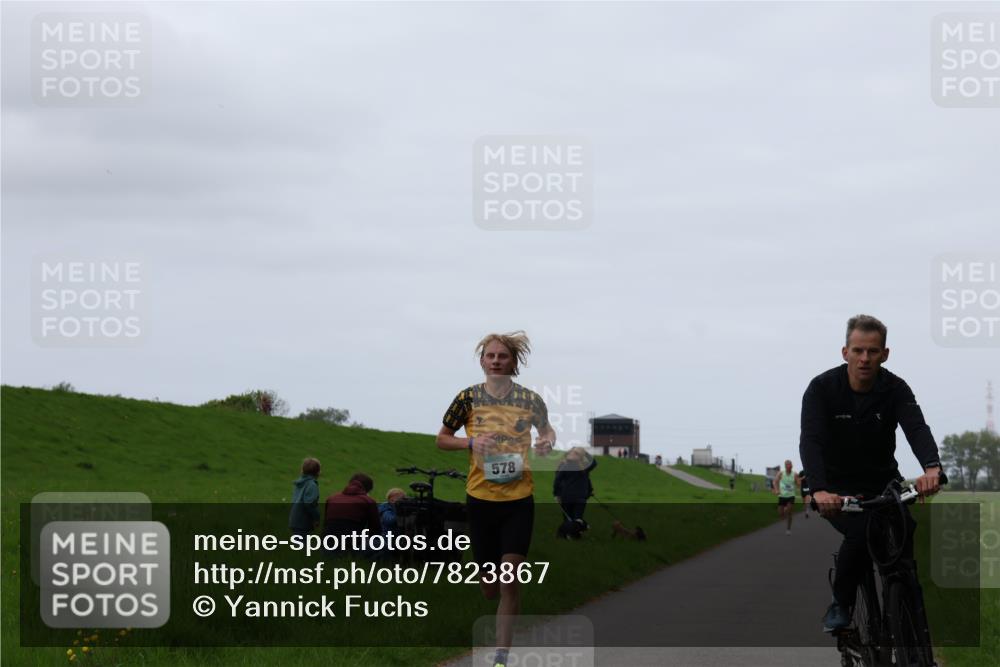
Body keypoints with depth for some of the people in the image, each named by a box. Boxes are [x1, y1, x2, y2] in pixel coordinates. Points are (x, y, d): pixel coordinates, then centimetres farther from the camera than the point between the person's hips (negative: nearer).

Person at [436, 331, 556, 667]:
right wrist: (471, 442, -12)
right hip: (480, 499, 1)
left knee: (510, 581, -10)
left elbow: (547, 430, 18)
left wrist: (548, 442, -6)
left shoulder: (530, 399, 1)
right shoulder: (468, 397, 0)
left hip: (519, 500, -1)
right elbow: (442, 438, 8)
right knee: (488, 585, 7)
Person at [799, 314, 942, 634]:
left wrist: (932, 467, -54)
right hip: (837, 489, -2)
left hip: (883, 483, 3)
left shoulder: (895, 389, -13)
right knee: (861, 532, -31)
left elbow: (917, 428, -31)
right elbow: (810, 440, -30)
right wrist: (819, 490, -49)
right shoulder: (822, 388, -17)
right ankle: (841, 604, -5)